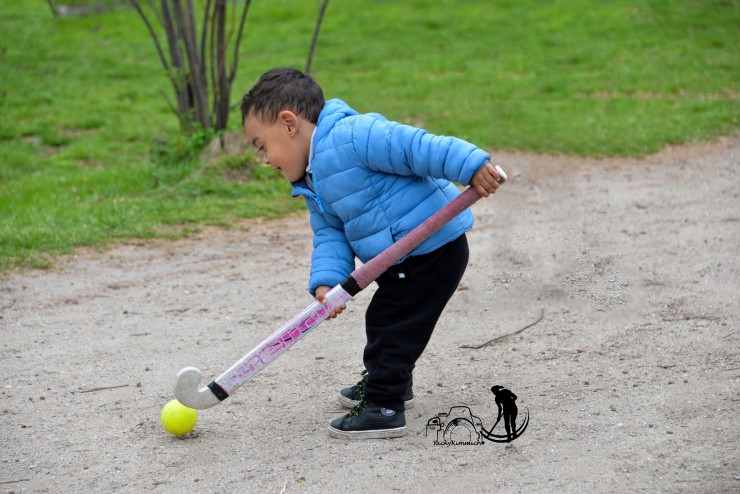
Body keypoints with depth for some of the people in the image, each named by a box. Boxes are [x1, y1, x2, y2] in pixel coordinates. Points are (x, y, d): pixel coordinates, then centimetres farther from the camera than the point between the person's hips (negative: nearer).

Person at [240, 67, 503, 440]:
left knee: (391, 324, -8)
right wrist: (326, 281, -12)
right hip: (403, 259, 10)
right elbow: (330, 236, 5)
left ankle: (383, 408, -1)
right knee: (381, 320, 25)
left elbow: (416, 146, -28)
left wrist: (470, 165, -35)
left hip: (434, 246, -10)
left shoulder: (351, 135, -23)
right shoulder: (313, 185, 10)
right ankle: (389, 383, 45)